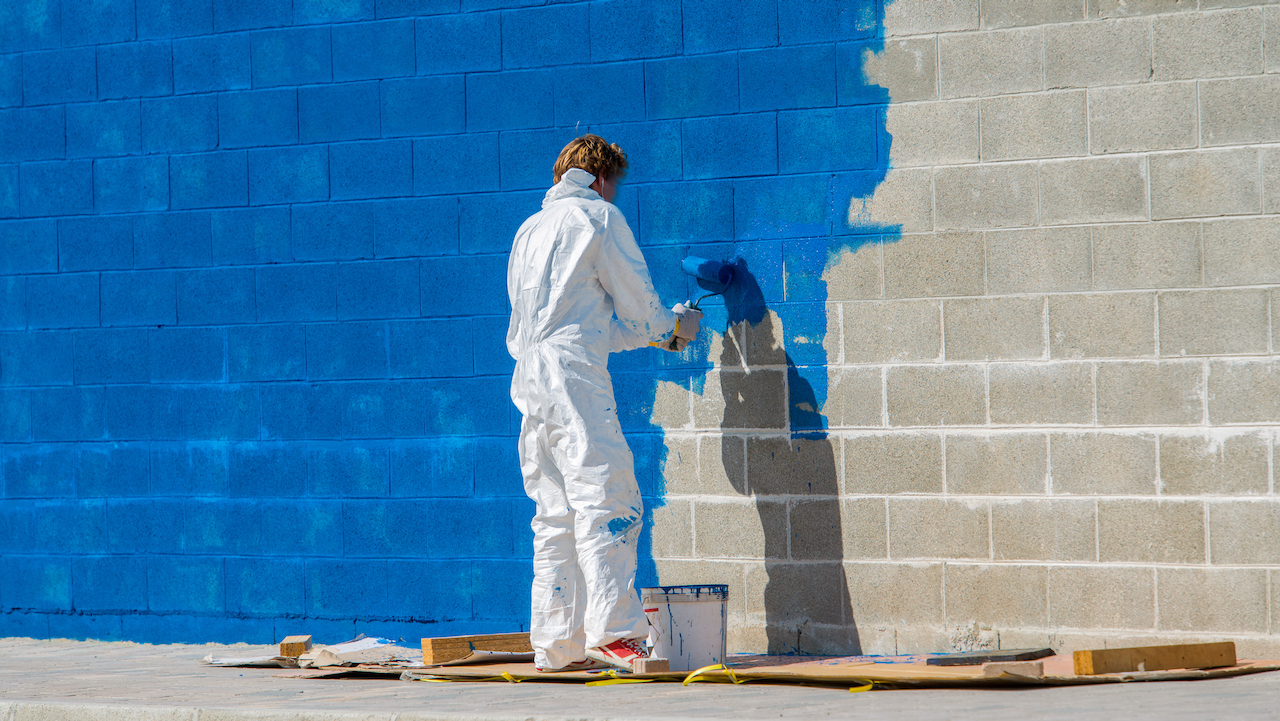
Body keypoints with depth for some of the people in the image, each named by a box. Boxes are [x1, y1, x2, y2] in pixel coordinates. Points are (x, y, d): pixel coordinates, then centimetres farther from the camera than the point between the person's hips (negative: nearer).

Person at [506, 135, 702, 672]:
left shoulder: (530, 230, 26)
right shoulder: (597, 216, 4)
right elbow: (637, 299, 6)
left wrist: (650, 334, 36)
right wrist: (672, 326, 26)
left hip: (530, 380, 8)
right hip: (575, 375, -8)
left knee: (556, 515, 7)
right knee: (606, 500, -12)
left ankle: (556, 643, 4)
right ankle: (611, 632, -21)